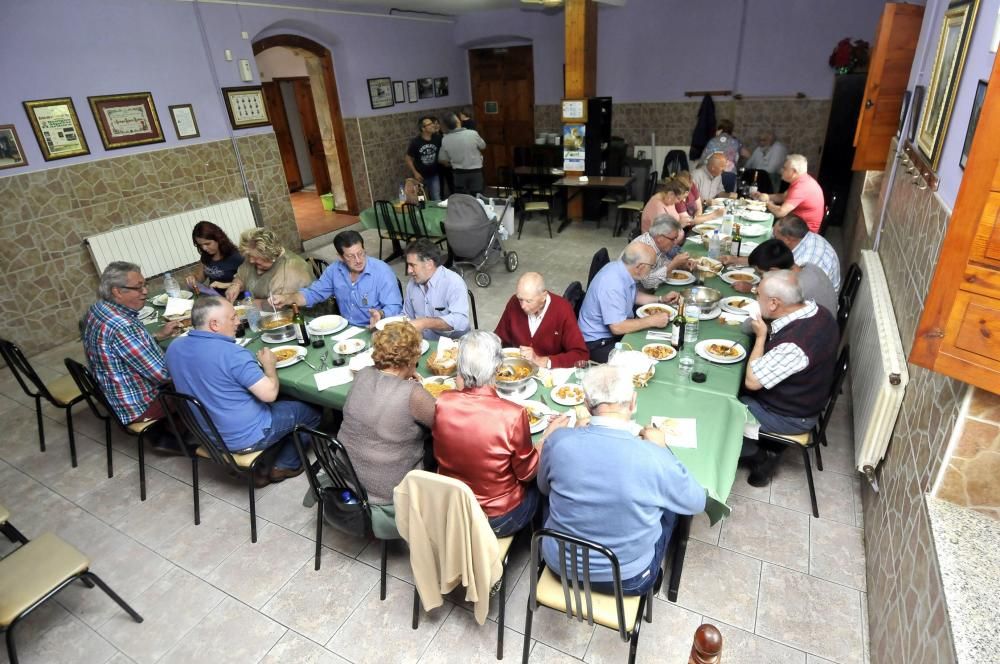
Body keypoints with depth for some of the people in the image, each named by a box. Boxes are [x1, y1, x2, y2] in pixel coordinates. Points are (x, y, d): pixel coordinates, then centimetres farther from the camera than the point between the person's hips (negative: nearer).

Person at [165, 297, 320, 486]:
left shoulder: (174, 347, -4)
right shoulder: (232, 354, -29)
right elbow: (269, 393, -28)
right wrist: (269, 364, -9)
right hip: (244, 438, -8)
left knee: (285, 403, 29)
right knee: (311, 410, 11)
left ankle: (263, 469, 26)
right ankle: (286, 465, 23)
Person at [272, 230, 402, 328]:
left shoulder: (382, 271, -16)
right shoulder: (334, 270, 1)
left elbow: (394, 307, -20)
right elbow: (313, 293, 12)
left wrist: (380, 314, -42)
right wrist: (286, 299, -5)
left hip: (375, 331, -2)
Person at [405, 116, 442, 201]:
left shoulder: (437, 138, -9)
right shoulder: (415, 141, -13)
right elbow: (408, 159, -7)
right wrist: (415, 173, -14)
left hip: (434, 175, 1)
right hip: (420, 176, -1)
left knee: (437, 200, 4)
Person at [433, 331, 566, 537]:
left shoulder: (442, 402, -20)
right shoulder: (512, 415, -31)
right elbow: (527, 473, -15)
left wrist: (460, 385, 5)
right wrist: (549, 435, -2)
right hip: (498, 521, -4)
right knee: (536, 484, 26)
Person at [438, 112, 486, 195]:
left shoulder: (445, 140, -9)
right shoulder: (472, 133, -16)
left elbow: (442, 159, 2)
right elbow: (483, 146, 2)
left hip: (459, 173, 2)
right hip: (475, 171, -2)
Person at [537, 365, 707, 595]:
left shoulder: (559, 440, -22)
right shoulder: (656, 459, -27)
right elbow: (697, 503, -6)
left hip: (560, 564, 2)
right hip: (625, 580, -1)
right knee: (669, 505, 22)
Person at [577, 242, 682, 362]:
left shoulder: (621, 268, -2)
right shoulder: (612, 284, -30)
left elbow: (634, 296, 18)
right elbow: (617, 327, -31)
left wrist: (661, 299, 9)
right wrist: (653, 320, -22)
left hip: (617, 327, 9)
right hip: (598, 343, -9)